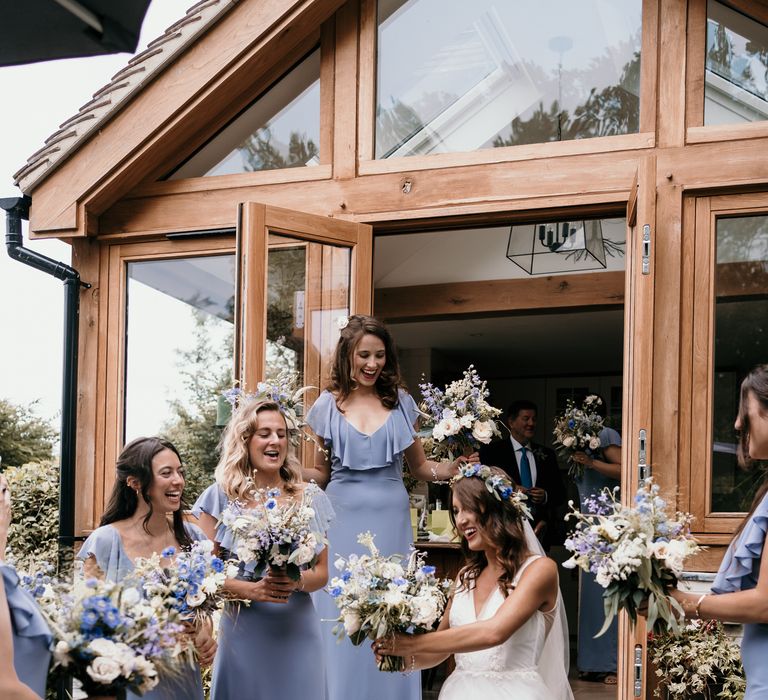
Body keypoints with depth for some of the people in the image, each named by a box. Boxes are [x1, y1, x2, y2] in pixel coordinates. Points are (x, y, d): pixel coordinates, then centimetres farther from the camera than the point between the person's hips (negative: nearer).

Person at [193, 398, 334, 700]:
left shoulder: (311, 499, 7)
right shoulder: (220, 497, 0)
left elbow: (322, 573, 10)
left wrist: (298, 582, -12)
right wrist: (252, 590, -16)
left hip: (296, 629, 2)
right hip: (242, 632, -2)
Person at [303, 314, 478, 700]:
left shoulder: (401, 402, 5)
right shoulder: (328, 404, 4)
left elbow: (420, 467, 10)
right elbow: (320, 472, 8)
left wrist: (454, 466, -8)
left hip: (390, 520, 1)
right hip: (344, 519, 0)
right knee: (342, 618, 2)